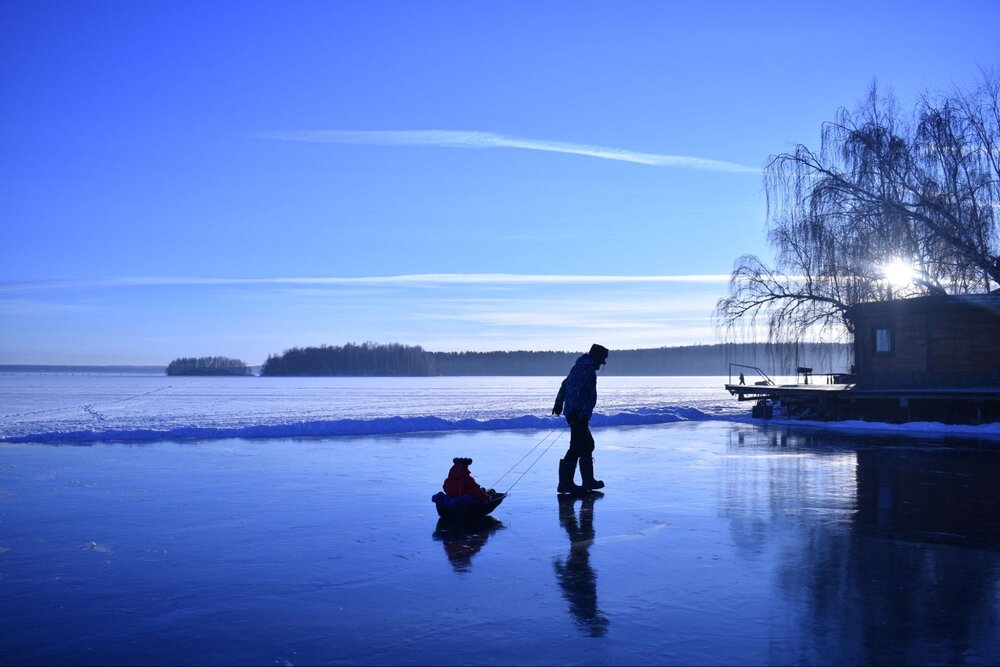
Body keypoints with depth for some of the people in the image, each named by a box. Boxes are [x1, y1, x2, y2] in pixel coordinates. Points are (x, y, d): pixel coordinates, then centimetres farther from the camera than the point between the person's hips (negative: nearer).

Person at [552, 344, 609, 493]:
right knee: (576, 448, -8)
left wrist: (559, 402, 31)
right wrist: (575, 411, -28)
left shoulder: (578, 367, 17)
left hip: (573, 414, 11)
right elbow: (578, 391, -25)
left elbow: (565, 384, 25)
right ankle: (565, 484, -5)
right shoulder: (588, 370, -15)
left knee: (588, 445, 17)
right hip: (579, 415, -11)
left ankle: (588, 481, 23)